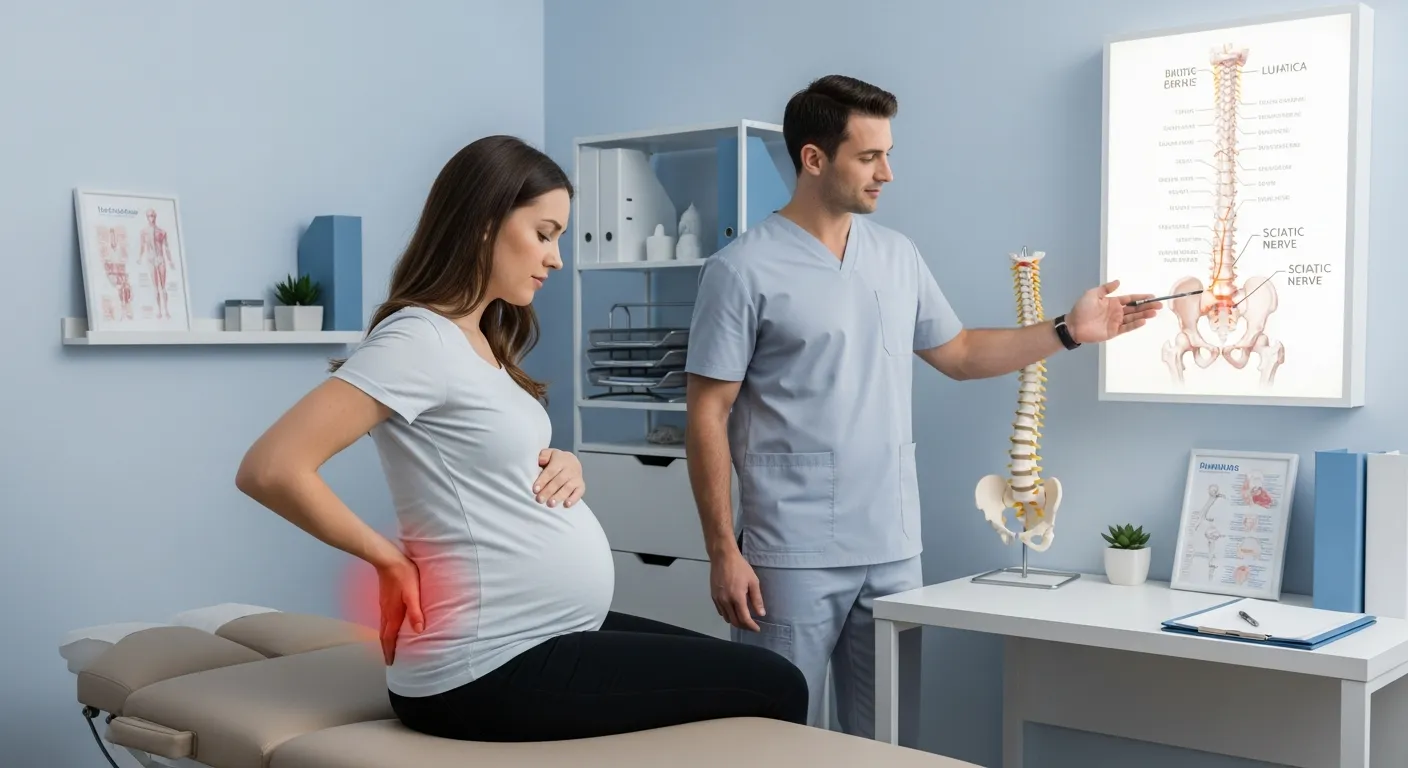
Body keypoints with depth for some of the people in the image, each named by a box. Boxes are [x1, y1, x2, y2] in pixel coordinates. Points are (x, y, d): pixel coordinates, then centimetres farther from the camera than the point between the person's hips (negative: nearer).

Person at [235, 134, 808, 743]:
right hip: (493, 669, -10)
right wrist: (391, 559, -14)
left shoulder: (485, 341, 13)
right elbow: (271, 469, -23)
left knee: (758, 674, 17)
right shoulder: (419, 337, -16)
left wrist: (564, 465, 2)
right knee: (776, 688, -6)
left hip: (556, 633, 10)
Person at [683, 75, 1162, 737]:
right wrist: (723, 552, -13)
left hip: (893, 551, 6)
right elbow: (707, 416, -9)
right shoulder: (743, 269, -9)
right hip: (792, 556, -5)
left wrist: (1067, 331, 11)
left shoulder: (898, 255, 9)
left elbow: (958, 354, 20)